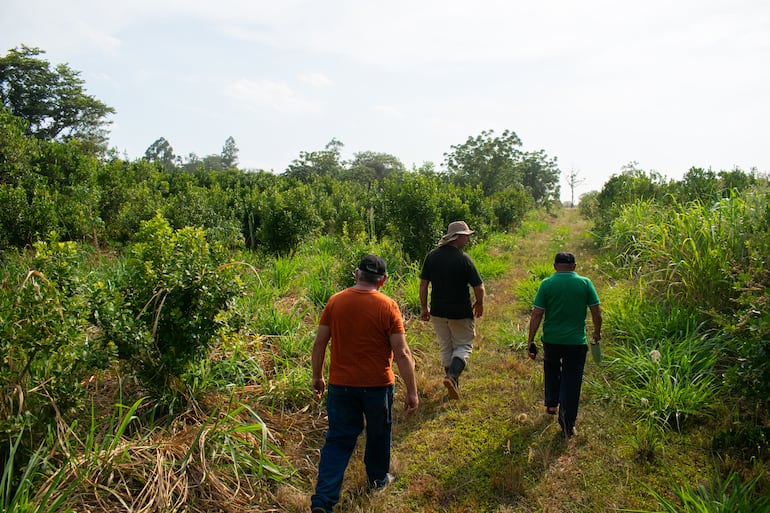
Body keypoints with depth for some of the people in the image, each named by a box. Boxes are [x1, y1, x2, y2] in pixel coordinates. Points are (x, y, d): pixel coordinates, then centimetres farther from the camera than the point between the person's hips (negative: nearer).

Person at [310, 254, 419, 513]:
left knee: (338, 440, 10)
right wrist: (412, 391, -6)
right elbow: (402, 353, -14)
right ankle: (378, 478, 43)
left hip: (340, 385, 2)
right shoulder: (388, 307, -13)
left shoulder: (335, 302, -5)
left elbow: (319, 343, -1)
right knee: (378, 433, 22)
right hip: (378, 385, -1)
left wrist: (317, 376, 12)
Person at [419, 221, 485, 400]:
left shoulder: (432, 256, -2)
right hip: (461, 312, -4)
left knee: (446, 348, 18)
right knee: (464, 346, 12)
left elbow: (423, 284, 1)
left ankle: (454, 385, 26)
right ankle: (452, 376, -10)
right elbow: (479, 287, -12)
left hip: (438, 311, 5)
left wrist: (424, 307, 10)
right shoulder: (464, 259, -15)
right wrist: (479, 304, 7)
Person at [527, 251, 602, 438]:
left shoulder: (546, 284, -6)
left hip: (551, 340, 1)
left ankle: (551, 404, 38)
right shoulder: (585, 283, -4)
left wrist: (531, 341, -3)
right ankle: (568, 425, 8)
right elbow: (596, 312, -1)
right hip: (576, 341, -1)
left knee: (552, 369, 29)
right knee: (571, 382, 7)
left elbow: (537, 314, -9)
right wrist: (597, 332, 17)